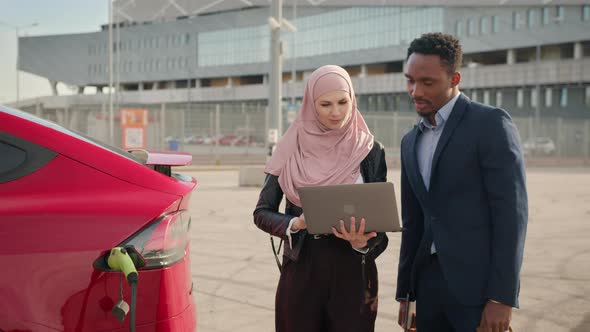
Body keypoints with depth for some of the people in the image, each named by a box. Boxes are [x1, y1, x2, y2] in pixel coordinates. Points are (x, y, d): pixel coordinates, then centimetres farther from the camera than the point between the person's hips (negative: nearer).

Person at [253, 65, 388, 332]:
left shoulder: (370, 151, 0)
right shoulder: (292, 149, -1)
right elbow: (262, 212, 2)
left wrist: (362, 243, -19)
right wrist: (295, 224, -17)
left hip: (352, 271, 0)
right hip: (301, 268, 0)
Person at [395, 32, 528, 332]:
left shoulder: (491, 124, -6)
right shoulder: (411, 142, 14)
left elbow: (512, 211, -12)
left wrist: (502, 297, -16)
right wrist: (404, 292, 16)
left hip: (477, 284, -6)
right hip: (428, 282, 6)